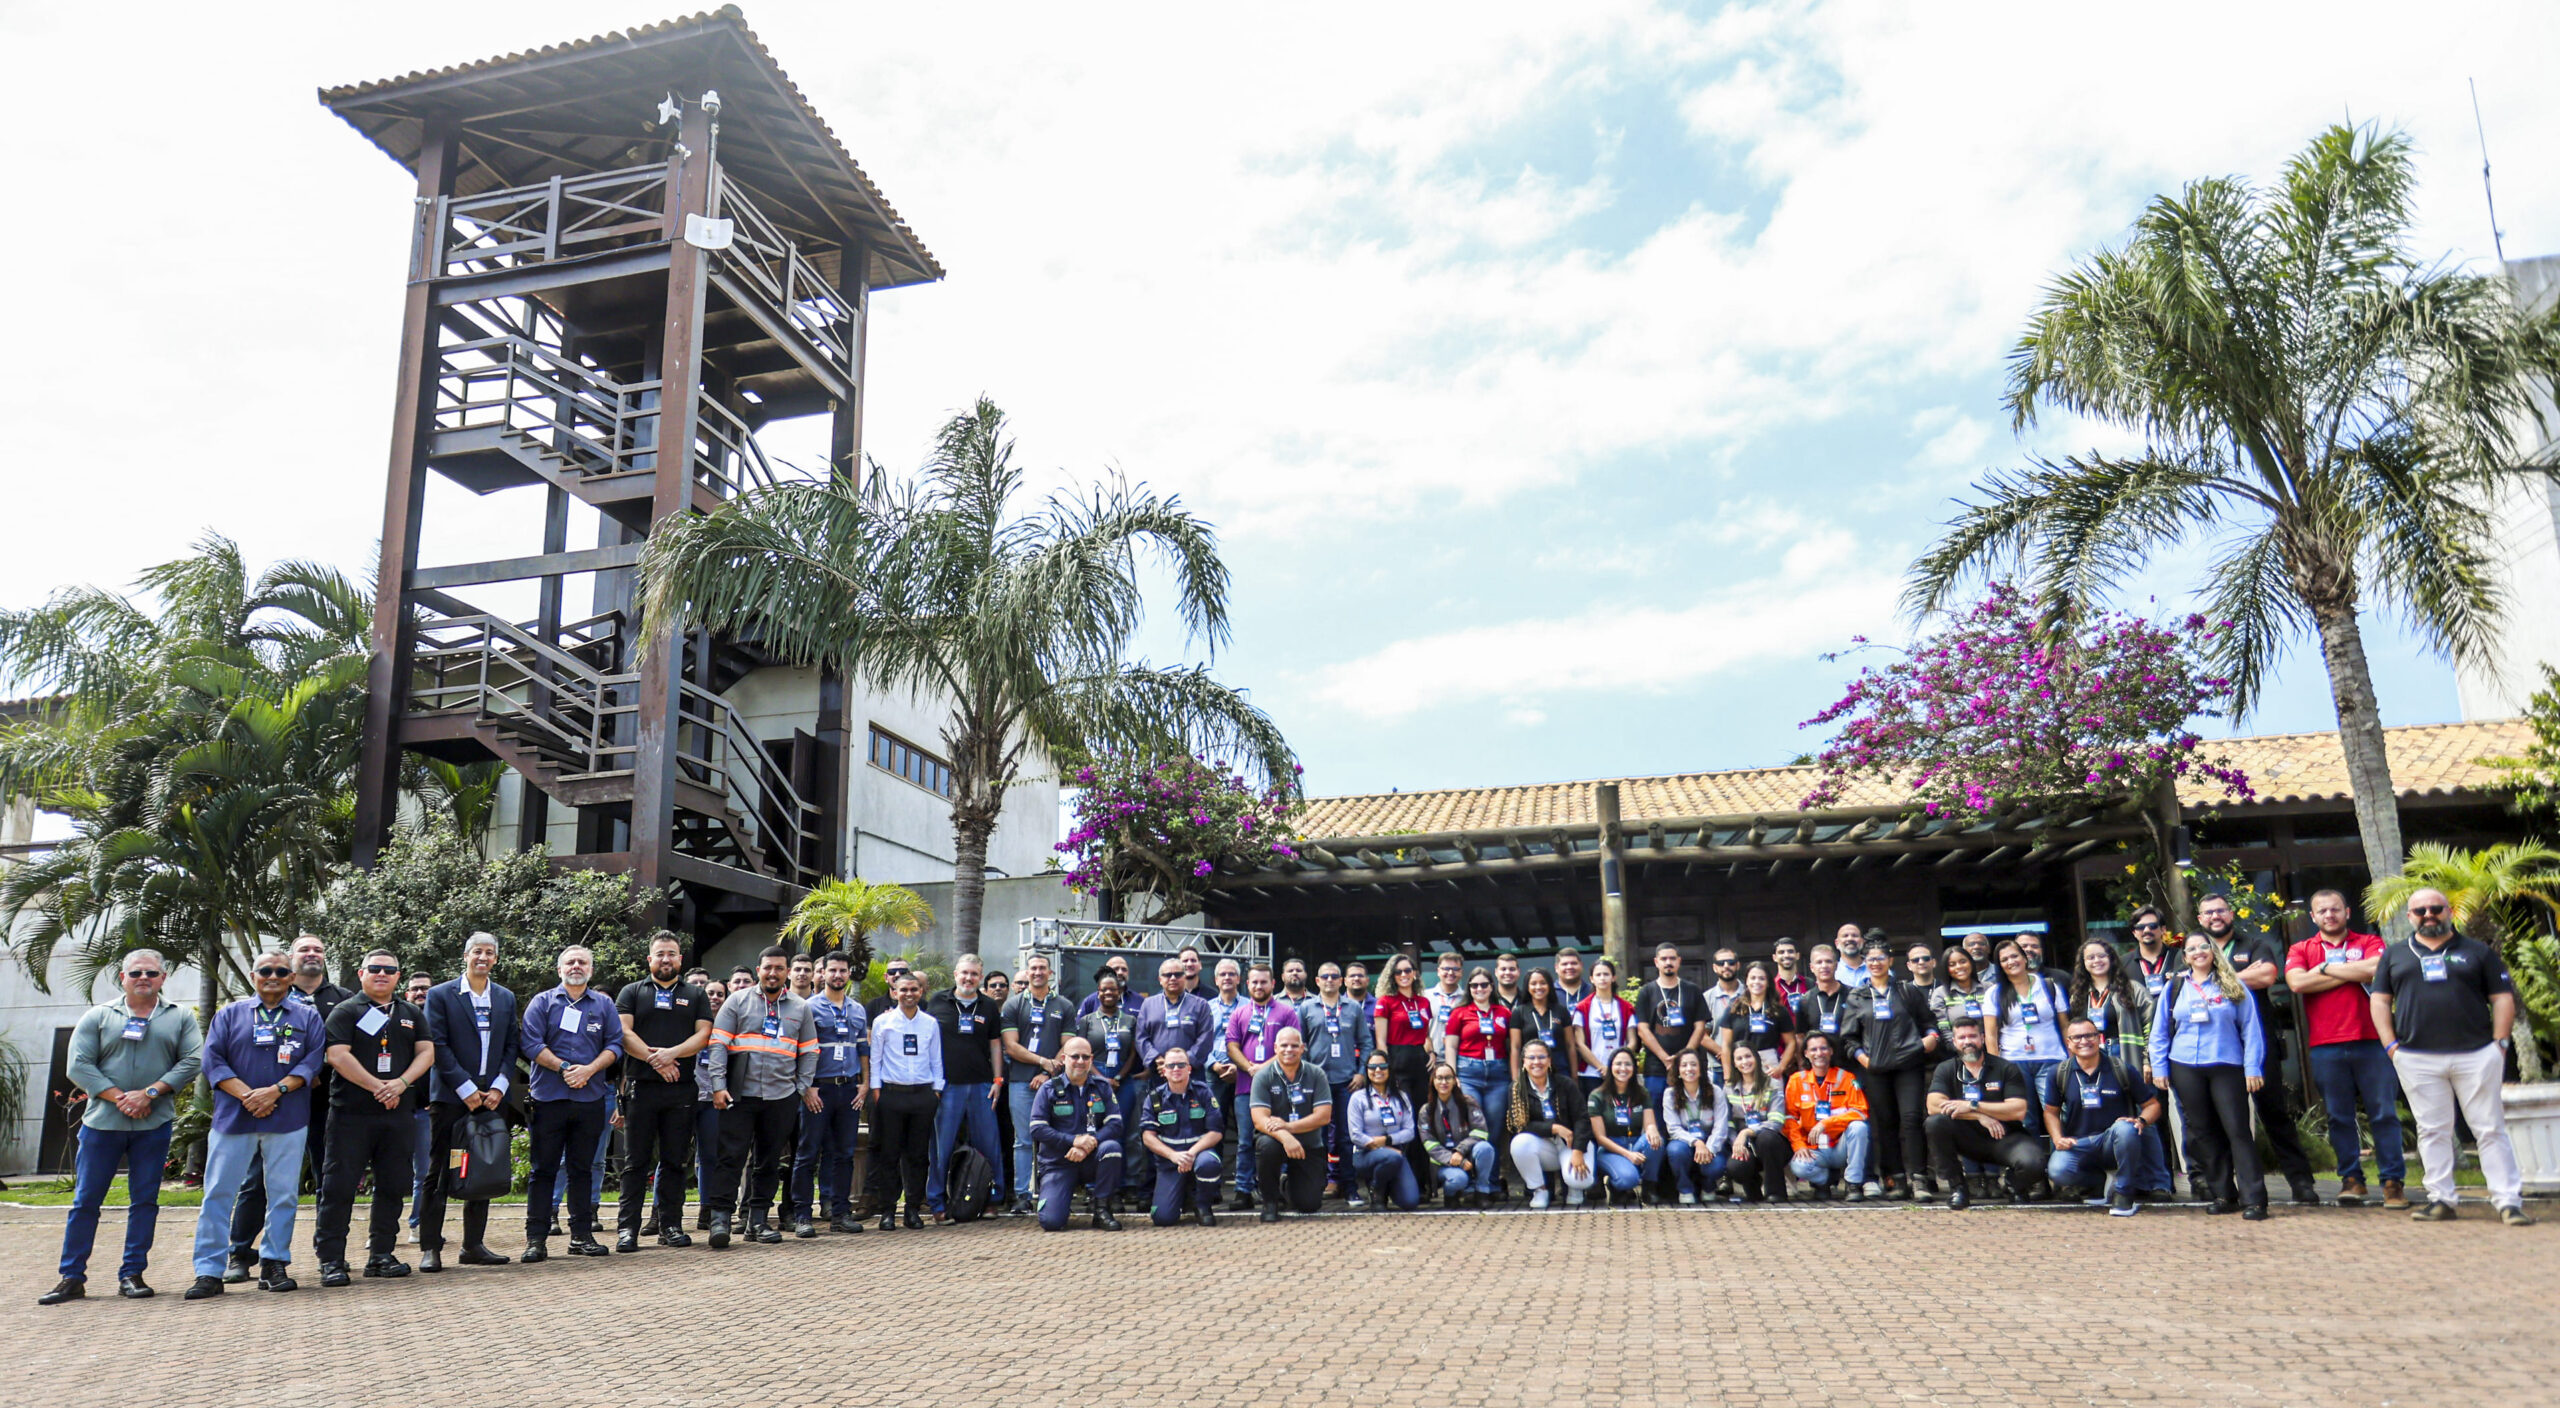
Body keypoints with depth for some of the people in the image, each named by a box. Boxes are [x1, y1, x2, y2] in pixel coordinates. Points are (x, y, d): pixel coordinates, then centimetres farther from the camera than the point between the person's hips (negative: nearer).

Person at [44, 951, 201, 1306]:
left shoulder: (180, 1017, 8)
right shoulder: (98, 1017, 8)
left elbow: (192, 1061, -1)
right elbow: (79, 1065, 0)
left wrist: (150, 1093, -13)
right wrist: (117, 1097, -12)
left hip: (154, 1123, 0)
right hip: (101, 1122, 0)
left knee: (145, 1200, 4)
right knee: (85, 1200, 3)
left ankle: (132, 1275, 11)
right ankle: (72, 1277, 12)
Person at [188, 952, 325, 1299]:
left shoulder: (307, 1018, 11)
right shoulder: (230, 1014, 12)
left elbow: (312, 1062, 1)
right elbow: (212, 1060, 2)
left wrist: (275, 1091, -14)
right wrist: (246, 1095, -12)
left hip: (288, 1119, 0)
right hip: (233, 1117, 0)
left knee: (283, 1193, 3)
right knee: (218, 1194, -1)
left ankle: (274, 1264, 12)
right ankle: (209, 1271, 4)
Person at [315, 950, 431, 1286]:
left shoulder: (412, 1015, 16)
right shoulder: (346, 1012, 2)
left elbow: (426, 1053, 8)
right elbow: (338, 1055, -9)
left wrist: (401, 1083, -10)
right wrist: (378, 1088, -15)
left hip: (399, 1113, 4)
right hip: (352, 1114, -4)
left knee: (391, 1185, 7)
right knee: (339, 1185, -5)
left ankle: (380, 1254, 16)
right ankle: (331, 1260, 0)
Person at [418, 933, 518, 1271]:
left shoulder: (506, 999, 13)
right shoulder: (440, 995, -1)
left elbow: (511, 1046, 10)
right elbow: (438, 1046, -7)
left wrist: (499, 1087, -4)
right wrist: (467, 1090, -13)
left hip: (489, 1098, 4)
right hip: (450, 1098, -4)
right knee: (439, 1174, -1)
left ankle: (473, 1245, 16)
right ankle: (430, 1248, 5)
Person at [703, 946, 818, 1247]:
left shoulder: (800, 1008, 12)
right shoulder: (738, 1000, 3)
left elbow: (809, 1052, 13)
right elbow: (718, 1044, -1)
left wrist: (804, 1089, 3)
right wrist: (718, 1085, -10)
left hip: (782, 1097, 3)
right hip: (739, 1095, -3)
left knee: (769, 1161, 9)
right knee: (731, 1156, -6)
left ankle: (757, 1220, 17)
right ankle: (720, 1217, -3)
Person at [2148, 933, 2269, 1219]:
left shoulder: (2233, 986, 5)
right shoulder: (2175, 988, 10)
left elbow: (2250, 1029, 2)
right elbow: (2159, 1032, 10)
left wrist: (2253, 1067, -6)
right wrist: (2159, 1067, 4)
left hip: (2226, 1067, -2)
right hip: (2185, 1068, 2)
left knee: (2237, 1129, -7)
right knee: (2202, 1132, 6)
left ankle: (2253, 1199, -5)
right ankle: (2223, 1194, 16)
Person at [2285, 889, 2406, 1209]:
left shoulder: (2369, 942, 10)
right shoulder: (2300, 950, 12)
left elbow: (2374, 969, -11)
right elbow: (2297, 982, -8)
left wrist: (2325, 968, -2)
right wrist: (2352, 973, -4)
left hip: (2371, 1041, -1)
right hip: (2325, 1047, 1)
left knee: (2384, 1113, 1)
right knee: (2339, 1117, 4)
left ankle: (2393, 1180, 8)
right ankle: (2351, 1179, 12)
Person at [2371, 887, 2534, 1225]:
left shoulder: (2478, 952, 9)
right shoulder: (2394, 955, 12)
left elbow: (2502, 998, 6)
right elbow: (2380, 1000, 10)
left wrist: (2499, 1043, -4)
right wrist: (2391, 1045, 0)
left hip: (2476, 1055, -1)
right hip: (2417, 1060, 1)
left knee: (2491, 1129, 0)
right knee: (2432, 1131, 4)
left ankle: (2508, 1200, 3)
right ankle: (2441, 1199, 10)